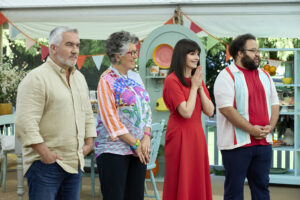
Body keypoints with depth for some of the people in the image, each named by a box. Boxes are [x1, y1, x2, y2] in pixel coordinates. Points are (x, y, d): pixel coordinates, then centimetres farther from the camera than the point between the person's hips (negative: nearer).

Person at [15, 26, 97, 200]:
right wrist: (45, 153, -19)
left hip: (75, 163, 8)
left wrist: (89, 142, 11)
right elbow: (25, 123, -19)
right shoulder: (37, 78, -12)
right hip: (45, 165, -7)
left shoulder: (79, 78, 14)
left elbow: (88, 114, 23)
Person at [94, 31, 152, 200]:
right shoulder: (107, 80, -7)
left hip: (140, 150, 6)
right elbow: (110, 117, -13)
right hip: (114, 150, -6)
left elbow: (146, 109, 13)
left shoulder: (136, 77, 13)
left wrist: (146, 138, -3)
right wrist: (135, 143, -14)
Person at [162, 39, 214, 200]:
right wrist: (194, 87, -9)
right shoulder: (172, 80, -10)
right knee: (180, 185, 0)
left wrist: (200, 87, -5)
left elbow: (210, 111, 4)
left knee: (198, 183, 10)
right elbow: (186, 112, -19)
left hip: (197, 136, 7)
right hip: (180, 136, -7)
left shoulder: (198, 79, 12)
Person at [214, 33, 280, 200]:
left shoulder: (264, 76, 15)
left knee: (261, 186, 12)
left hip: (263, 142, 7)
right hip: (237, 143, -6)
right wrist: (252, 129, -17)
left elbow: (274, 104, 17)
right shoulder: (227, 76, -8)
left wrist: (270, 126, -1)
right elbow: (226, 108, -17)